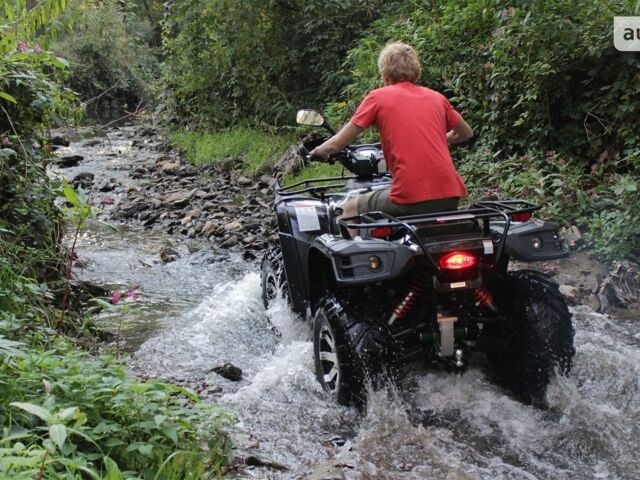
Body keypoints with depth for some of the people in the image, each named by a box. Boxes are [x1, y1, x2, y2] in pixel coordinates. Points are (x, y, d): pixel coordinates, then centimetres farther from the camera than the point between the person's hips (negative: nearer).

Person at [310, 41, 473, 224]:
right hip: (450, 198, 5)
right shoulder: (437, 97, 15)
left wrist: (319, 151, 24)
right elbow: (466, 133, 29)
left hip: (410, 199, -4)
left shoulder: (377, 97, 4)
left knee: (350, 209, 18)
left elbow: (337, 144, 3)